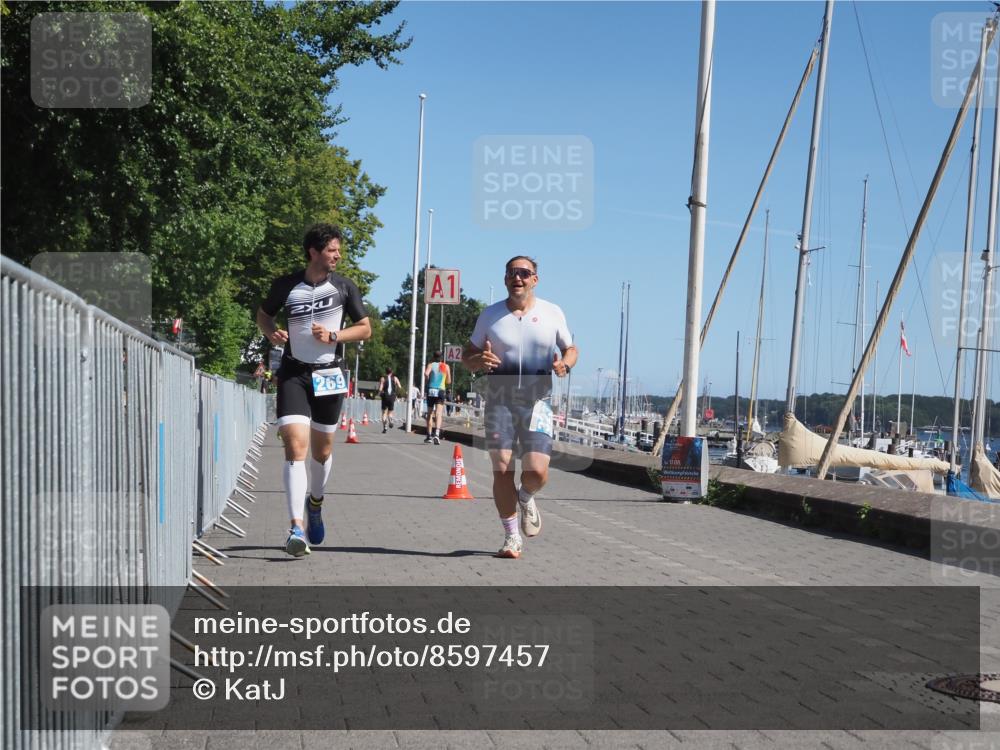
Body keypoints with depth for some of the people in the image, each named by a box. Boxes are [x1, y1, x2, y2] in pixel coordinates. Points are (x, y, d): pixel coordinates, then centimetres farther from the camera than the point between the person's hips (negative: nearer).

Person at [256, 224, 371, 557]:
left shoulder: (344, 286, 2)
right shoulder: (286, 285, -1)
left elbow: (365, 329, 6)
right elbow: (263, 314, 16)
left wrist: (333, 336, -11)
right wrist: (272, 333, -6)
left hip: (329, 375, 2)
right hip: (293, 374, -2)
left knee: (322, 449, 13)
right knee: (296, 445, -17)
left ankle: (315, 502, 42)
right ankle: (296, 527, -21)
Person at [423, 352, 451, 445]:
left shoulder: (430, 365, 4)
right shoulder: (446, 366, 8)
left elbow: (426, 373, -17)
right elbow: (448, 381, 11)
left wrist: (427, 380, 2)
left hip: (431, 390, 0)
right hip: (441, 390, 0)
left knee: (430, 414, 14)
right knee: (438, 414, -11)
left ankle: (429, 436, 20)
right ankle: (436, 434, -32)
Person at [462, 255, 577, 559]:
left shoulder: (552, 313, 6)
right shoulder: (490, 315, 7)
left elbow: (571, 348, 16)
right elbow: (467, 355, 12)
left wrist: (565, 364, -8)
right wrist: (479, 360, -12)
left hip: (537, 401, 0)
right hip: (499, 399, 1)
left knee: (537, 471, -13)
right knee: (502, 470, -5)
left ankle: (525, 498, 25)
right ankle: (512, 537, 11)